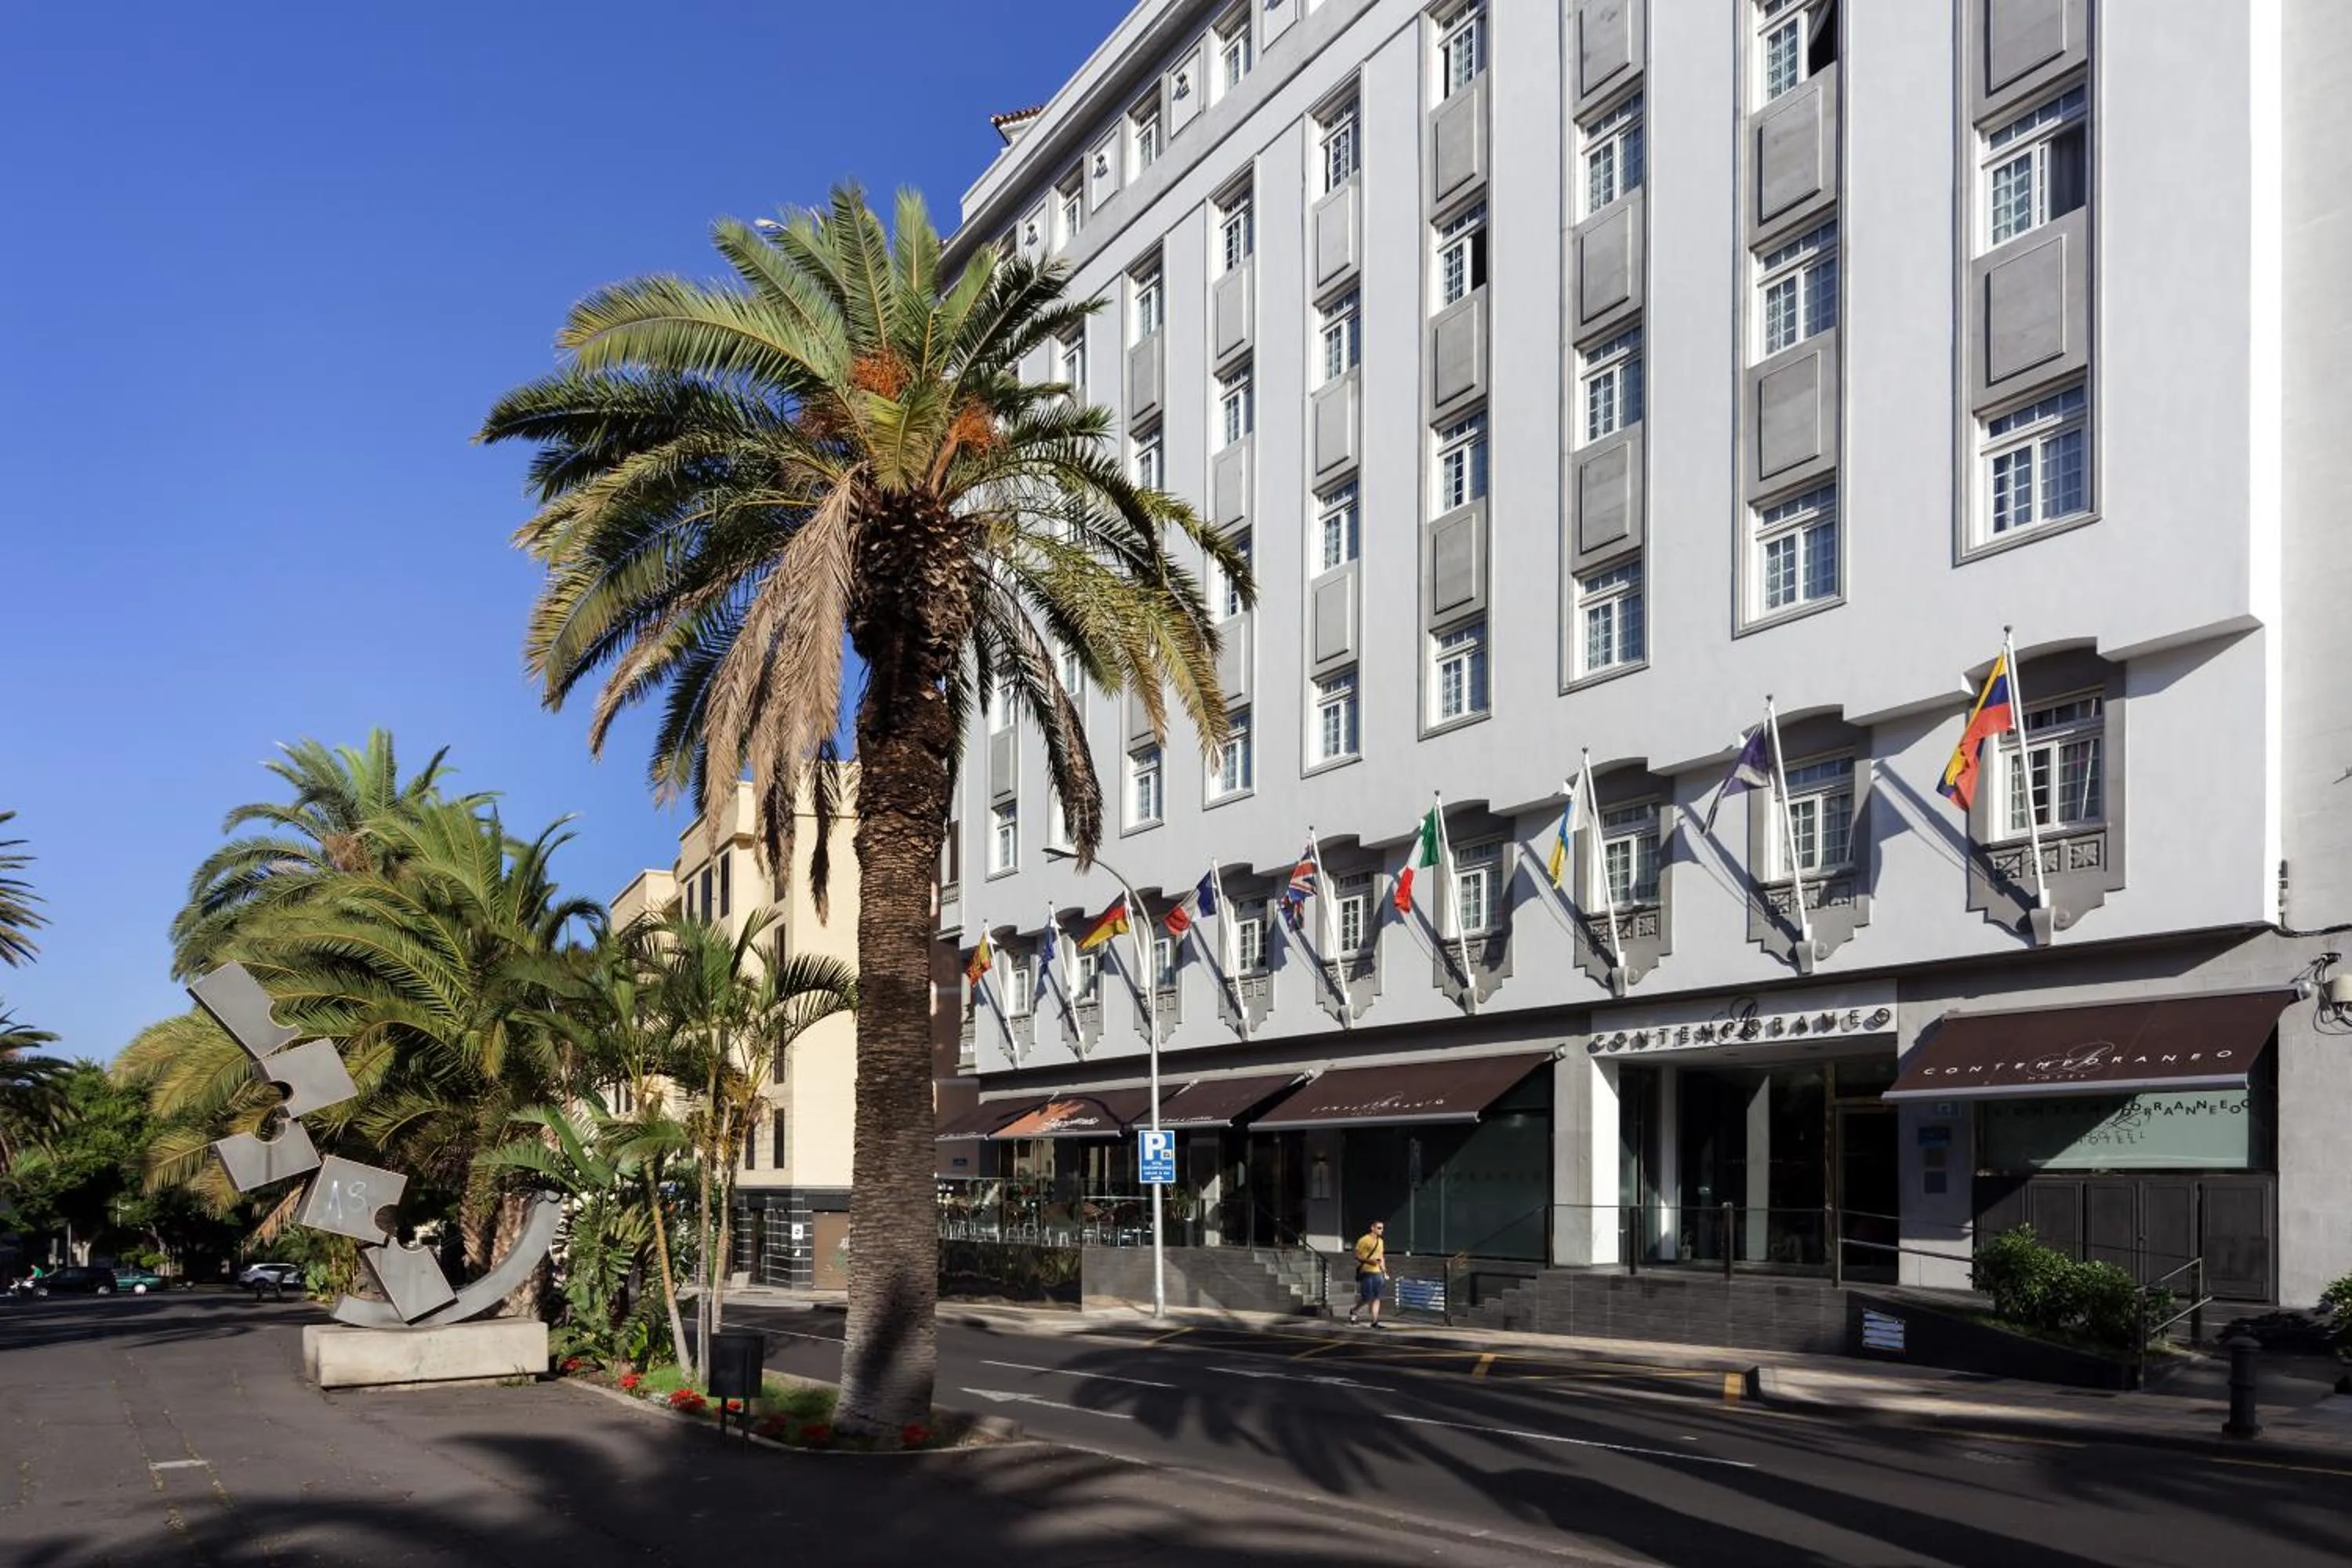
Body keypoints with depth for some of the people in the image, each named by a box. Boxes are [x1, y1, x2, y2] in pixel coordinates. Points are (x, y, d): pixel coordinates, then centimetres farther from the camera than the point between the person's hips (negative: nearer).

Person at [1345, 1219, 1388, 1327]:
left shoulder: (1380, 1241, 15)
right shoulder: (1364, 1240, -7)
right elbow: (1357, 1256, -8)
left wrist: (1384, 1272, 17)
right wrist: (1369, 1261, -21)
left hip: (1377, 1272, 7)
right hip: (1366, 1273, -7)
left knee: (1377, 1298, 0)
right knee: (1367, 1298, -6)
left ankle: (1374, 1322, 1)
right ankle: (1353, 1311, 20)